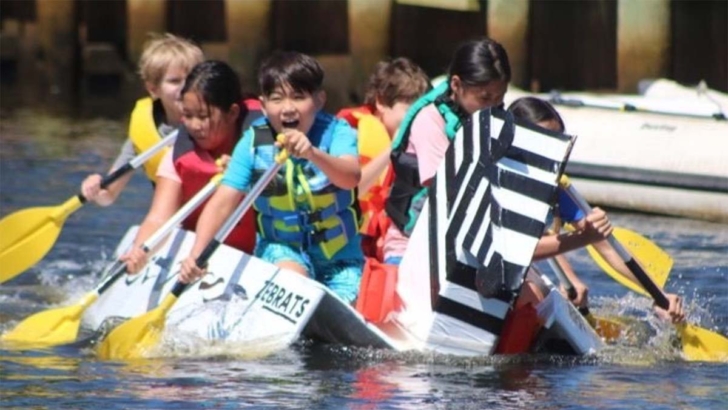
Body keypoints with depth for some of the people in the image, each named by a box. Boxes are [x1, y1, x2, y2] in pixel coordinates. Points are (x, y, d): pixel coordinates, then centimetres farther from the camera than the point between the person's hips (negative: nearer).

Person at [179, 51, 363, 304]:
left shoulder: (336, 132, -15)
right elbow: (222, 203, -17)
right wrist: (196, 254, -31)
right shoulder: (254, 143, -11)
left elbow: (351, 178, -35)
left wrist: (314, 154, -56)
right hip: (282, 247, -1)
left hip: (339, 253, 1)